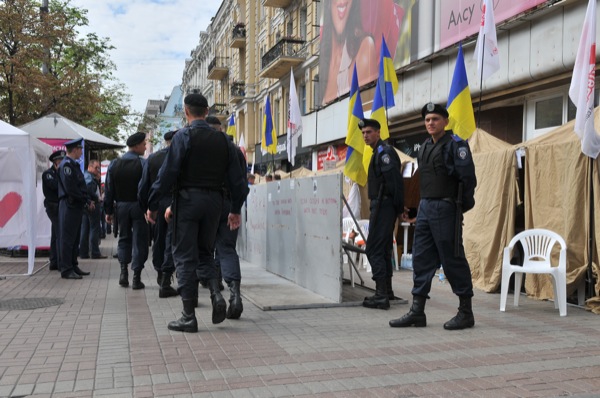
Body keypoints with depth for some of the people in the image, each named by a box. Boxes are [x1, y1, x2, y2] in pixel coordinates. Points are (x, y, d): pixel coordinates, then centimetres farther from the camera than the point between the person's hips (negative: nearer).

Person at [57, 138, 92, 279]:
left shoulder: (73, 164, 17)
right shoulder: (66, 164, -13)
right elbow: (70, 188, -19)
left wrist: (87, 200, 4)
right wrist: (86, 200, -13)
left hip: (76, 206, 10)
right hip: (69, 206, -10)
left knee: (74, 238, 14)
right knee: (67, 238, -4)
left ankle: (73, 266, 22)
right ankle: (66, 269, 0)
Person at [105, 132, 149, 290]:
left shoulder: (114, 164, 4)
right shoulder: (143, 164, -10)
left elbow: (109, 190, 5)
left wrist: (108, 211, 10)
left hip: (121, 206, 4)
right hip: (139, 206, -4)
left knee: (124, 238, 17)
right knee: (139, 241, 2)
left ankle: (123, 272, 7)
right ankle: (136, 278, 1)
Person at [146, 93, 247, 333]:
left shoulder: (184, 136, -6)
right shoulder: (222, 139, 8)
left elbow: (168, 173, -12)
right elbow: (237, 179, 8)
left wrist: (152, 205, -5)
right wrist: (235, 210, 16)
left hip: (187, 199, -5)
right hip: (214, 201, 5)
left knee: (185, 257, 2)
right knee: (205, 253, 20)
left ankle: (189, 317, 4)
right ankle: (216, 294, -2)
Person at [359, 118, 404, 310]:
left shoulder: (384, 152, -13)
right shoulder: (379, 152, 19)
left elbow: (395, 180, -21)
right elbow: (394, 181, 19)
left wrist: (399, 207, -18)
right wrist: (398, 207, 15)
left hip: (382, 206, -11)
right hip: (381, 206, 11)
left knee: (374, 249, -10)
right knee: (383, 249, 16)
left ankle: (381, 295, -9)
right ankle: (386, 291, 26)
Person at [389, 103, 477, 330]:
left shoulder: (455, 144, -8)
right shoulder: (424, 148, 16)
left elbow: (468, 178, -14)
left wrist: (459, 207, -8)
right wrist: (424, 204, 14)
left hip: (445, 209, -8)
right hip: (425, 208, 8)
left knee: (453, 260, -2)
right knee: (421, 259, 7)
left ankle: (466, 313, 11)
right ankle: (417, 312, 13)